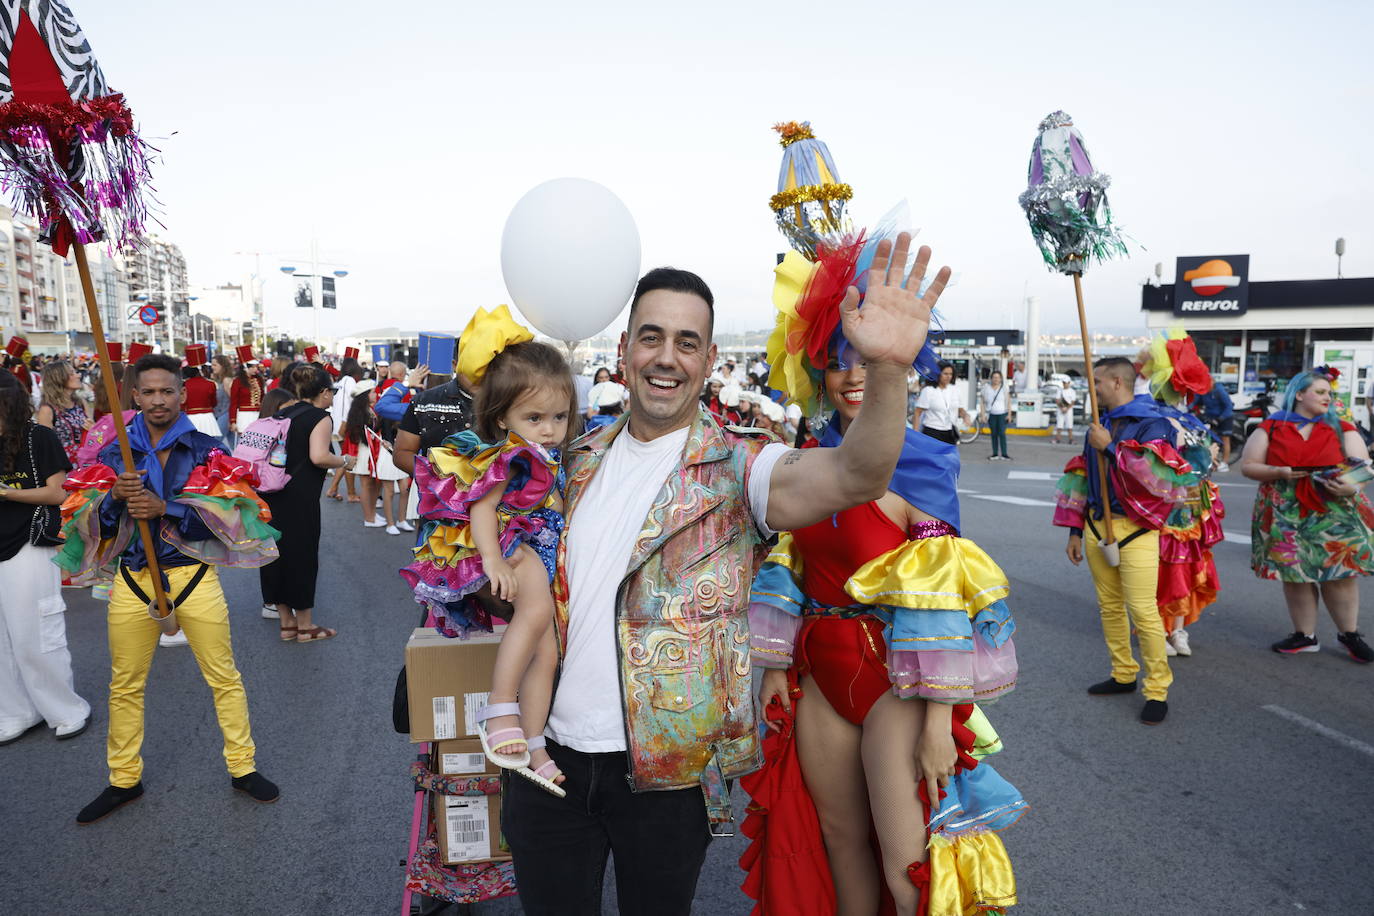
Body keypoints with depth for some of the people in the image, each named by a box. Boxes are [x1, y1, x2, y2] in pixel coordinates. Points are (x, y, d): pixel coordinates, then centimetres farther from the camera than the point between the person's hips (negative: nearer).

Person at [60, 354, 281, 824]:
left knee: (224, 677, 5)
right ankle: (124, 780, 32)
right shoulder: (114, 454, 5)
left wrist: (165, 508, -24)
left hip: (194, 577, -2)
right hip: (133, 580, 3)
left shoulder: (207, 450, -2)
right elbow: (90, 523, 1)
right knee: (125, 685, 14)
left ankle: (243, 767, 21)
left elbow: (228, 514, -12)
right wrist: (116, 497, -19)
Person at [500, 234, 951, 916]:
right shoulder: (578, 459, 3)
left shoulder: (735, 469, -12)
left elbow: (853, 476, -31)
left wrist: (887, 371, -47)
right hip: (551, 753, 4)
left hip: (669, 769, -3)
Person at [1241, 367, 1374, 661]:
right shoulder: (1271, 428, 4)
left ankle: (1350, 634, 20)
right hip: (1286, 515, 0)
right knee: (1294, 573, 6)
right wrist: (1280, 473, -14)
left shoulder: (1342, 429, 7)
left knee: (1339, 572, 1)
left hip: (1336, 512, 0)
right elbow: (1248, 466, 2)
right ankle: (1305, 636, 19)